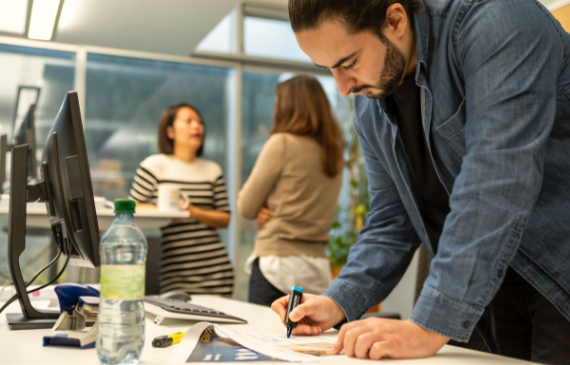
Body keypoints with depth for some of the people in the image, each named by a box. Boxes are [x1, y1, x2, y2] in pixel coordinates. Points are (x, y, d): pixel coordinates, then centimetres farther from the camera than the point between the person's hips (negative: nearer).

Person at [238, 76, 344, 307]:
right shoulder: (334, 151, 10)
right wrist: (273, 210, 3)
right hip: (318, 267, 6)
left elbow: (246, 207, -4)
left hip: (278, 264, -6)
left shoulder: (282, 143, -9)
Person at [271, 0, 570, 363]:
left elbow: (496, 181, -30)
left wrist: (430, 326, -30)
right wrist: (338, 303, -5)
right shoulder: (368, 103, 2)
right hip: (496, 282, 6)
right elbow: (391, 220, 9)